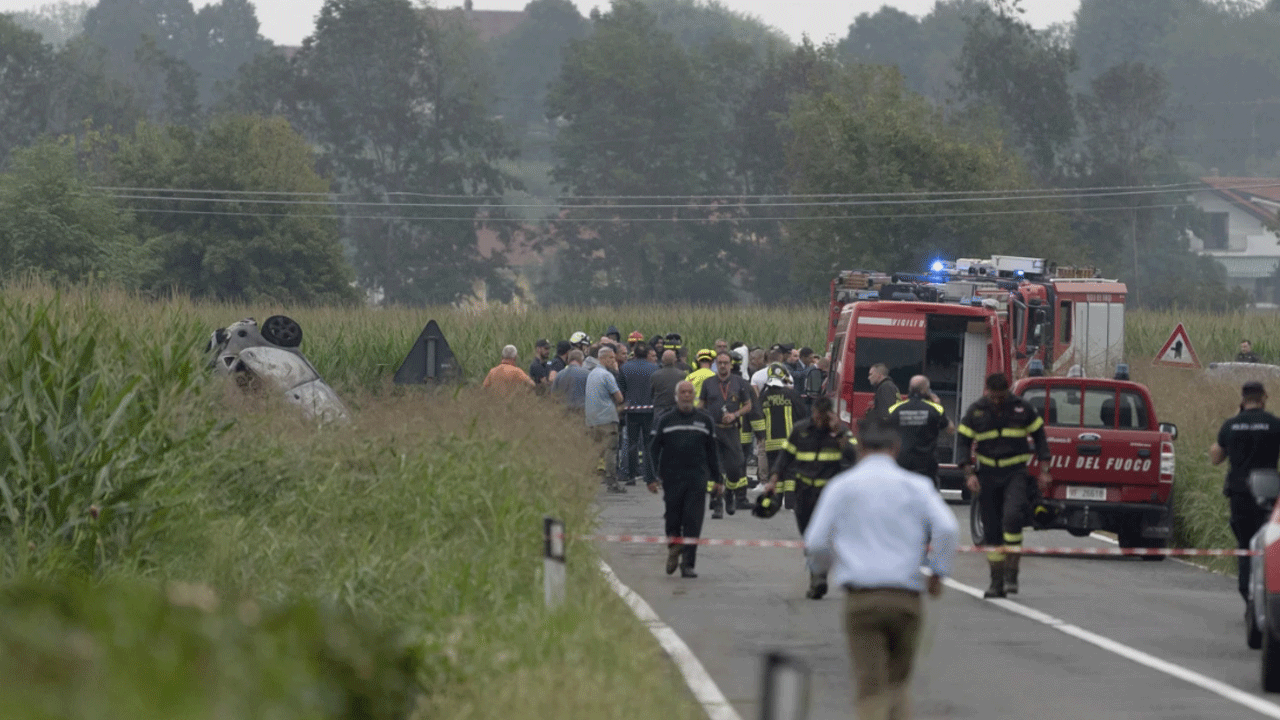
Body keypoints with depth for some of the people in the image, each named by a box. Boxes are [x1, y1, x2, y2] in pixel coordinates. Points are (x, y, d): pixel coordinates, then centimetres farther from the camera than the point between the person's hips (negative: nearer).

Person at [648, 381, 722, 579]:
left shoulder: (705, 421, 10)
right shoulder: (664, 421, 5)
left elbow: (712, 451, 15)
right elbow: (653, 450, 4)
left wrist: (716, 479, 13)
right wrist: (653, 478, -4)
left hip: (697, 480, 0)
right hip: (672, 479, 0)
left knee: (693, 523, -7)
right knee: (673, 520, 5)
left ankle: (688, 564, -5)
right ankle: (673, 551, 32)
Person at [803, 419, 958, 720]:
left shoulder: (841, 486, 5)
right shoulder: (915, 486, 5)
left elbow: (815, 543, 5)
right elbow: (946, 528, -9)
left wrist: (826, 566, 27)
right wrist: (938, 573, 4)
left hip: (861, 599, -1)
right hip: (906, 598, 1)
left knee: (870, 687, -4)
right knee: (897, 681, 17)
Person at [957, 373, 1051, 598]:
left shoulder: (1021, 408, -2)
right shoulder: (976, 411, 0)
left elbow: (1039, 437, 7)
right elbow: (963, 442, 4)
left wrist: (1044, 471, 2)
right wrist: (969, 474, -8)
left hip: (1015, 472, -2)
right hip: (987, 474, 2)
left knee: (1012, 516, -24)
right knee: (991, 529, 3)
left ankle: (1011, 573, -18)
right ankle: (996, 582, 10)